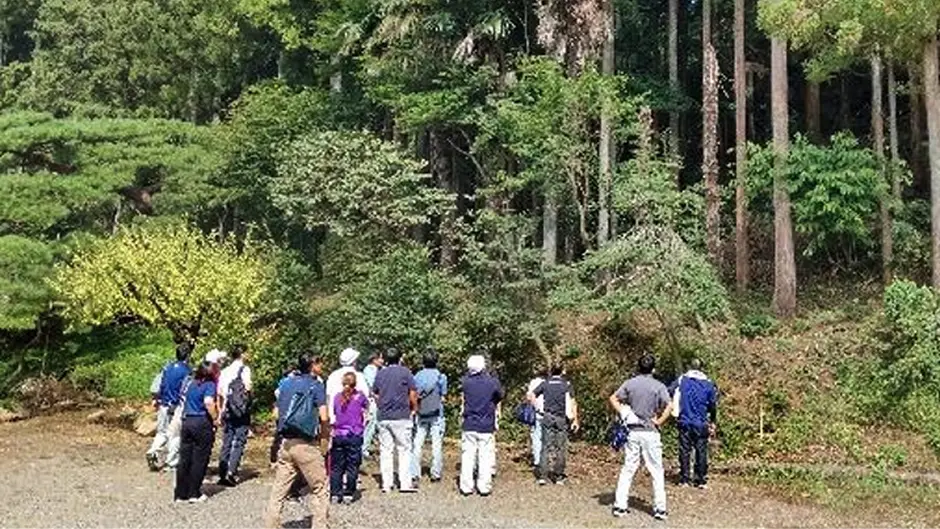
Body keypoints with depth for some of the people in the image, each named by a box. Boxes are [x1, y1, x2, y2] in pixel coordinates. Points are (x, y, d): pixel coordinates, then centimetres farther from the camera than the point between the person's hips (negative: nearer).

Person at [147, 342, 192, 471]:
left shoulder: (167, 368, 4)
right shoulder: (187, 371, -13)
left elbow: (155, 387, 6)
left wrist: (156, 399, 19)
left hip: (164, 406, 5)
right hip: (178, 407, -5)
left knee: (162, 432, 18)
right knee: (176, 435, 6)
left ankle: (153, 452, -1)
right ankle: (172, 462, 8)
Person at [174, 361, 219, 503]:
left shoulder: (191, 384, 13)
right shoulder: (210, 385, -8)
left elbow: (185, 400, 20)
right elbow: (208, 402, -22)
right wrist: (215, 419, -12)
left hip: (187, 421, 6)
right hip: (202, 423, -6)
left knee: (184, 459, 9)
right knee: (199, 460, 4)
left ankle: (181, 493, 14)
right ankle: (194, 494, 8)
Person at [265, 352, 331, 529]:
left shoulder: (286, 384, 12)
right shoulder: (316, 385, -6)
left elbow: (278, 413, 15)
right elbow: (324, 417, -13)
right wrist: (325, 435, 2)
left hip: (286, 443, 6)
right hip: (306, 445, -6)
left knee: (279, 489, 11)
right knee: (319, 489, 5)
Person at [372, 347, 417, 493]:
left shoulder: (380, 374, 9)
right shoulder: (405, 372, -4)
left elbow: (376, 395, 14)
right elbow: (413, 395, -5)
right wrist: (414, 409, 10)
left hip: (383, 417, 4)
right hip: (401, 417, -4)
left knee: (385, 451, 8)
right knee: (404, 450, 3)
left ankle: (386, 484, 9)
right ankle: (405, 483, 1)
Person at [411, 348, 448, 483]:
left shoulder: (417, 376, -2)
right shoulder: (441, 377, -8)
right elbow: (443, 397, -3)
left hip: (420, 415, 2)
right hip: (436, 415, -2)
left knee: (417, 444, 6)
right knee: (437, 444, 6)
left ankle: (415, 473, 6)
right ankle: (435, 473, 10)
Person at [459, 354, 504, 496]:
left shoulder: (466, 382, -6)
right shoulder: (492, 382, -9)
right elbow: (499, 397, 8)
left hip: (469, 425, 1)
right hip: (486, 426, -1)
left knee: (467, 457, 6)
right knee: (486, 457, 5)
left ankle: (466, 487, 8)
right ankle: (484, 487, 6)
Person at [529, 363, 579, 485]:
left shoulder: (545, 383, 5)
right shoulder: (567, 384, 1)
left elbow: (531, 396, 0)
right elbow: (573, 403, -6)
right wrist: (575, 419, -2)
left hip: (548, 418, 1)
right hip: (562, 419, -1)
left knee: (546, 447, 5)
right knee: (561, 448, 6)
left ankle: (542, 475, 0)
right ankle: (558, 476, 9)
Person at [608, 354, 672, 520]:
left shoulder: (630, 383, 3)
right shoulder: (658, 386, -5)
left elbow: (613, 398, 1)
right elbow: (669, 406, -16)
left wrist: (622, 414, 0)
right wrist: (659, 421, -7)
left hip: (632, 431, 3)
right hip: (650, 432, -3)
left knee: (627, 469, 8)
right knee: (656, 471, 6)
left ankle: (620, 506, 8)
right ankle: (660, 508, 7)